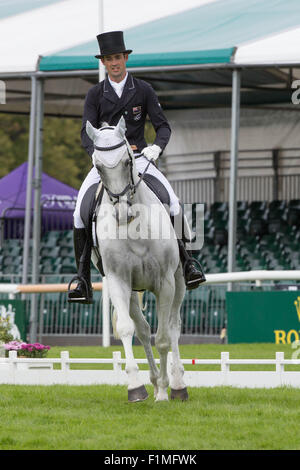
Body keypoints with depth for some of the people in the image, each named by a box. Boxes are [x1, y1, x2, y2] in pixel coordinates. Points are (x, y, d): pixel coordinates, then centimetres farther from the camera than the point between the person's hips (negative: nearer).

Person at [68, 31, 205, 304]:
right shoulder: (95, 95, 4)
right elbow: (87, 133, -2)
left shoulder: (143, 90, 3)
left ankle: (186, 264, -9)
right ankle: (84, 284, -15)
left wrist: (157, 146, -21)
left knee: (172, 204, -23)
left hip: (138, 159, 0)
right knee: (81, 213, -19)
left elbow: (163, 127, 1)